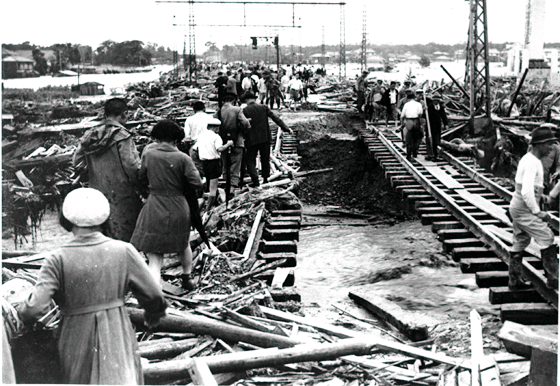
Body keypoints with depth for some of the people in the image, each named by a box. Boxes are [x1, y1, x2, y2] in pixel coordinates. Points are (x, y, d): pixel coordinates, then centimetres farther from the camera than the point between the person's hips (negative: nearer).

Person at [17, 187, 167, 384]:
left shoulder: (57, 260, -11)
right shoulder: (124, 251, -7)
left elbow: (35, 307, -16)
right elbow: (153, 294, -2)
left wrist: (22, 312, 7)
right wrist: (154, 313, 20)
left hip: (78, 344, 0)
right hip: (117, 339, 0)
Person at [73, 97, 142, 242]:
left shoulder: (90, 135, 6)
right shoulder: (122, 136, -14)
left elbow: (76, 162, 9)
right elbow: (132, 167, -17)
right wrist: (141, 189, -4)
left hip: (97, 193, 7)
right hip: (121, 196, -7)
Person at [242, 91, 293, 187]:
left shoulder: (245, 110, -5)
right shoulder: (264, 107, 3)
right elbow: (275, 118, -2)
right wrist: (286, 128, -1)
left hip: (252, 140, -3)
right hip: (265, 138, 3)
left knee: (251, 160, 5)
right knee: (265, 159, 15)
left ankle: (255, 180, -9)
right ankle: (265, 178, 22)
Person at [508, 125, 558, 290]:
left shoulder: (527, 159, 12)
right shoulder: (532, 163, -20)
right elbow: (526, 192, -29)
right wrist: (537, 212, -20)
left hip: (517, 208, 10)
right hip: (524, 210, -10)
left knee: (520, 243, 14)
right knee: (547, 239, -6)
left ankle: (514, 281, 20)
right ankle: (552, 278, -2)